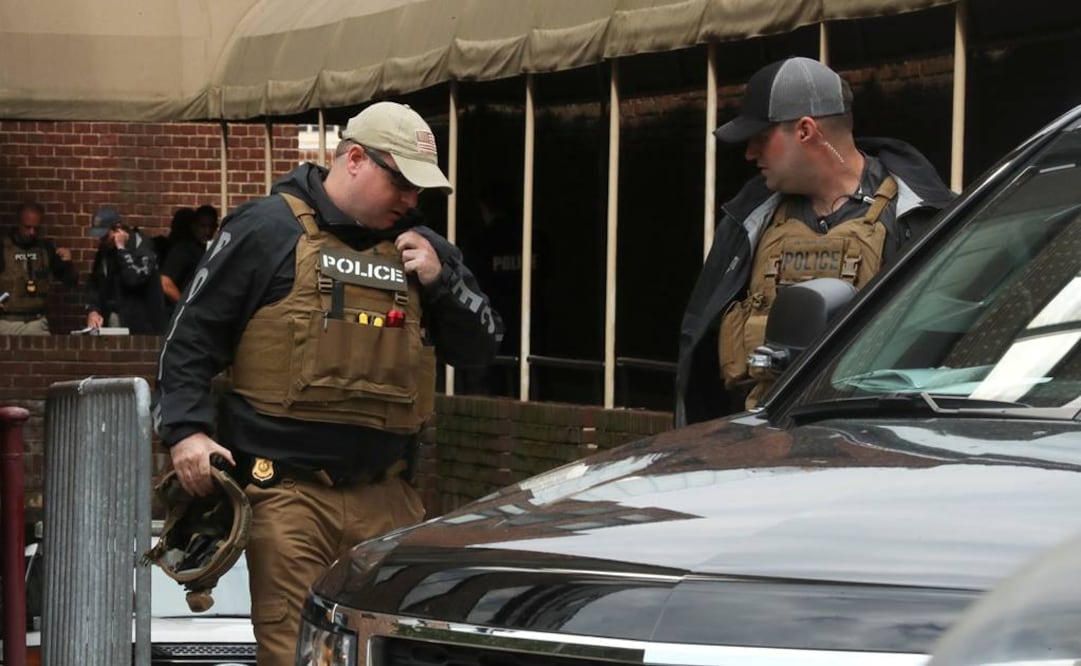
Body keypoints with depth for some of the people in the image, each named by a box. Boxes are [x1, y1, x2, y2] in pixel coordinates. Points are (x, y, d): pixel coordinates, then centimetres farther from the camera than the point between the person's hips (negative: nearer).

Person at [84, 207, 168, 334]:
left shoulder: (142, 246, -9)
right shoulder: (104, 249, 10)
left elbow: (135, 279, -24)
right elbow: (94, 284, 11)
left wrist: (121, 249, -18)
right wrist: (93, 310, -6)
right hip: (109, 321, 6)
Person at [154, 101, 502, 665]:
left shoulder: (417, 246, 15)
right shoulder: (267, 231, 0)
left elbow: (480, 347, 16)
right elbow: (192, 336, 1)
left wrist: (439, 280, 0)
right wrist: (187, 429, -12)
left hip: (387, 494, 5)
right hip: (288, 488, -5)